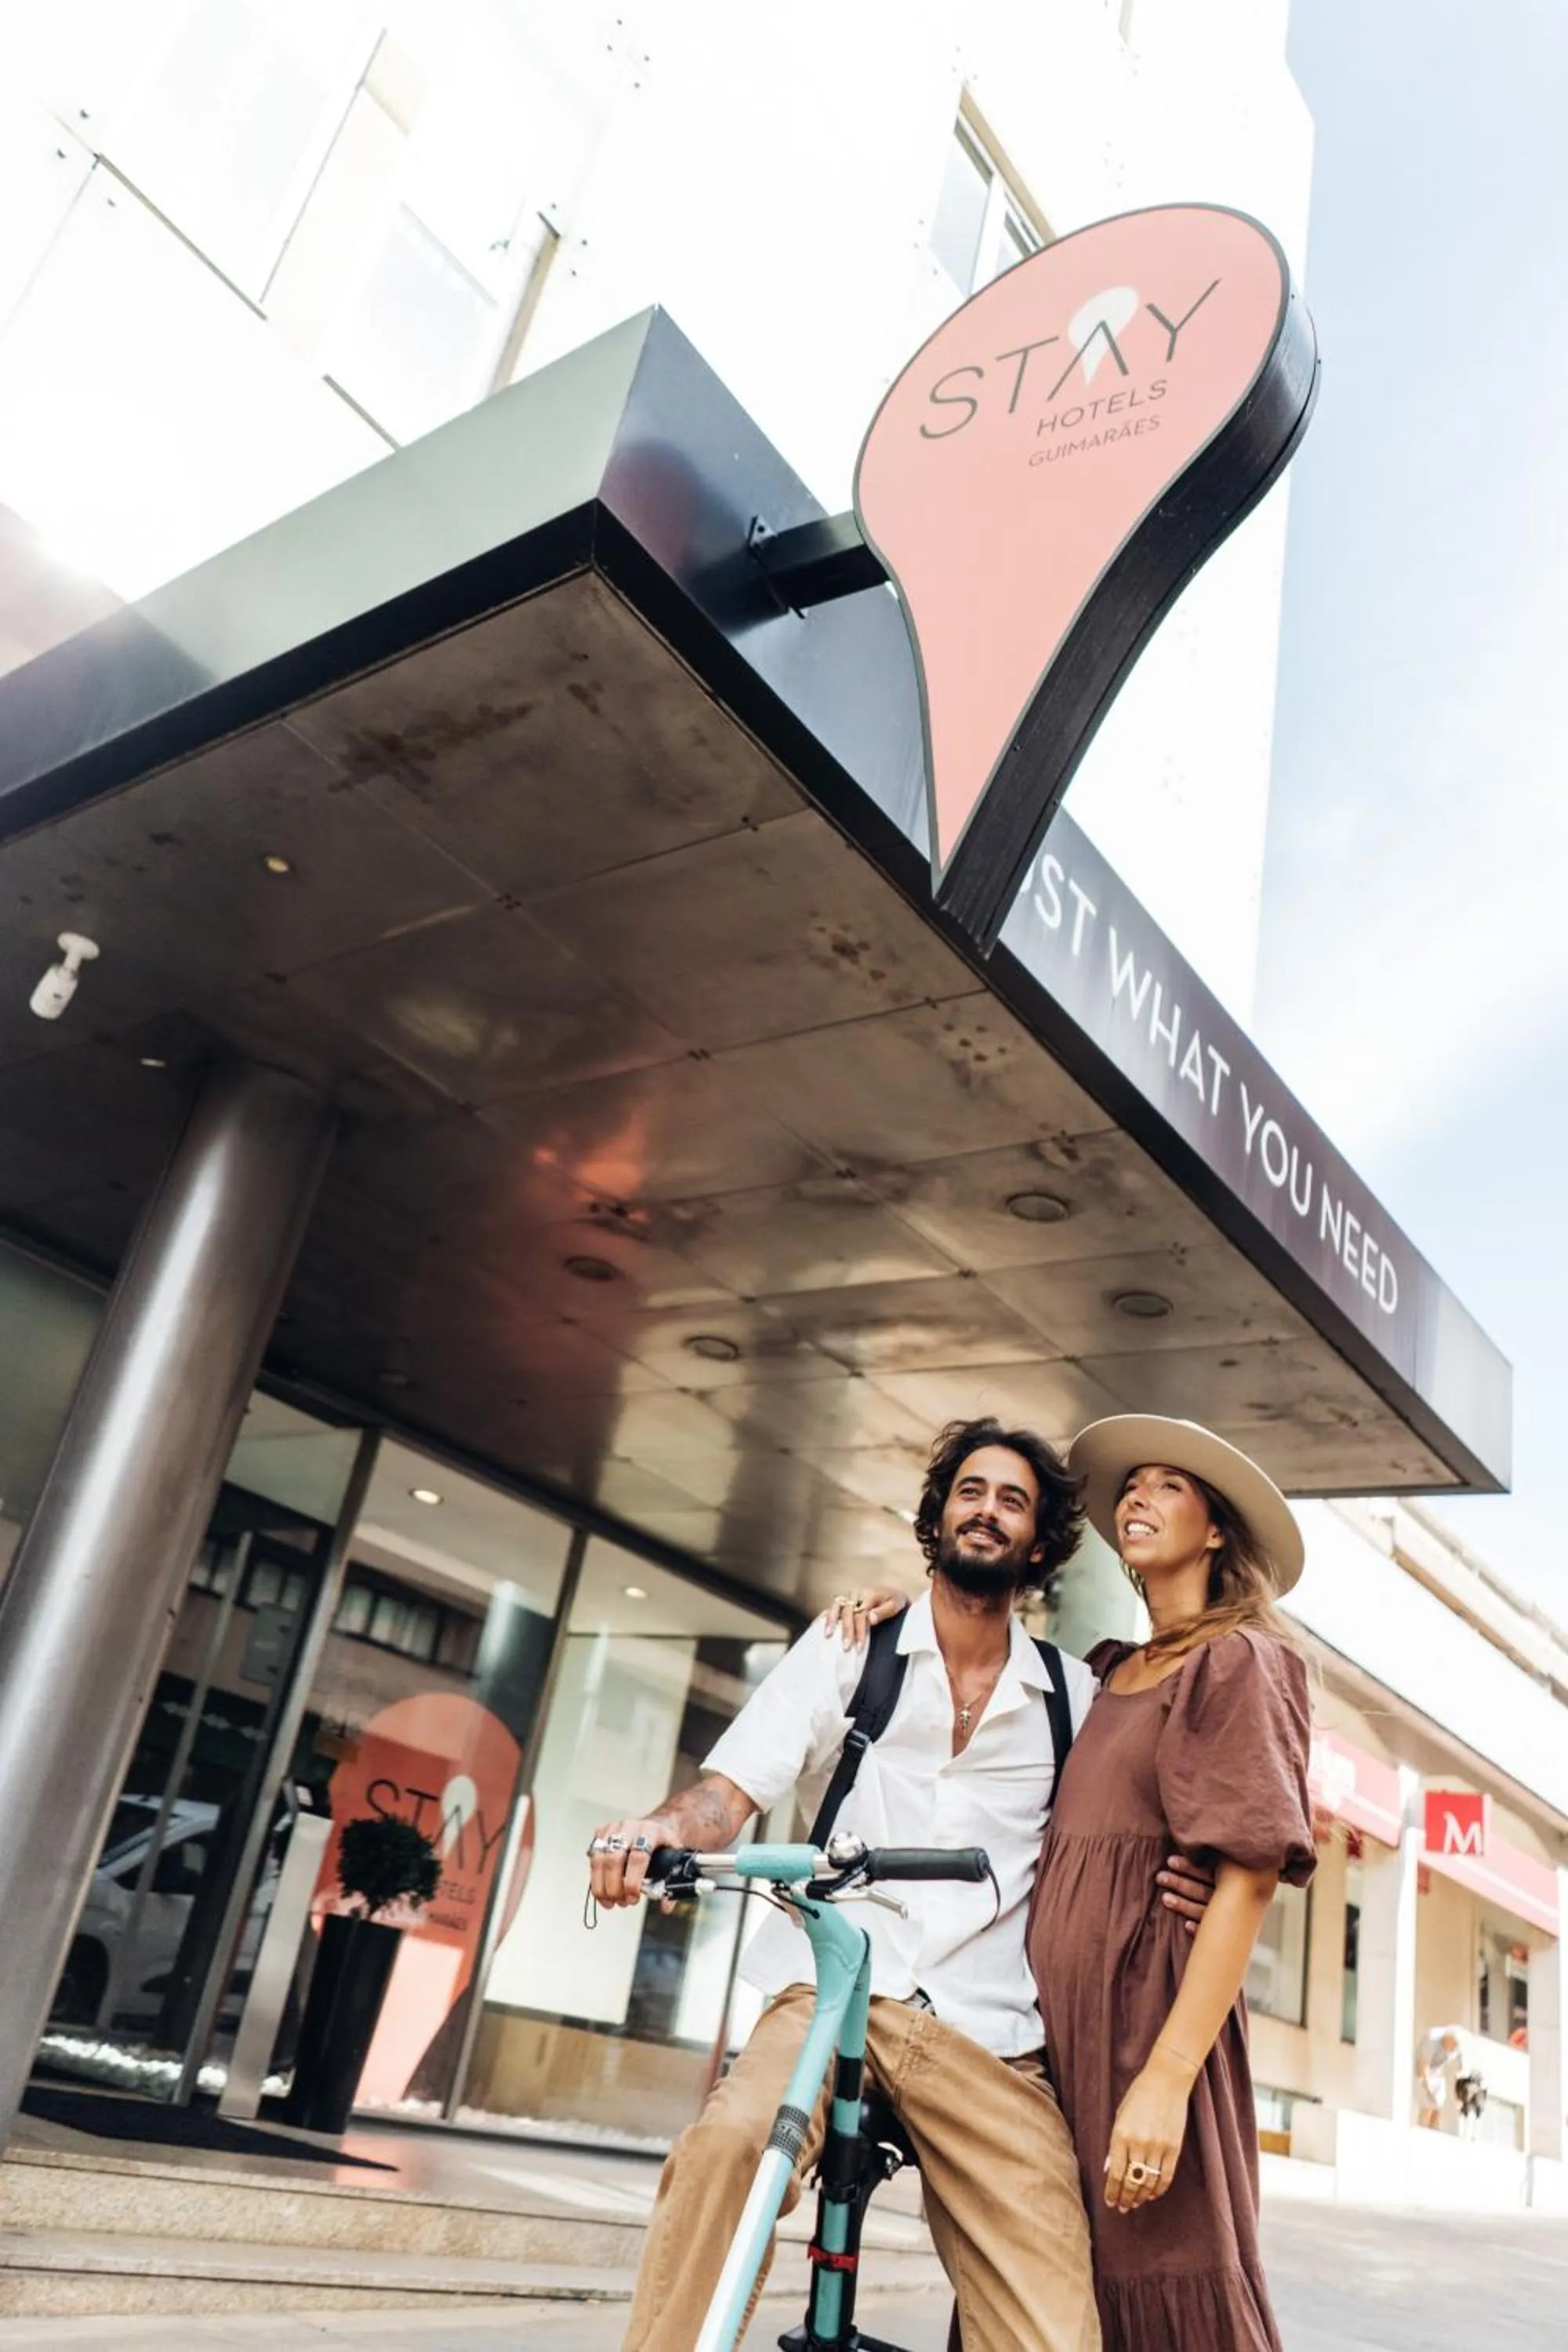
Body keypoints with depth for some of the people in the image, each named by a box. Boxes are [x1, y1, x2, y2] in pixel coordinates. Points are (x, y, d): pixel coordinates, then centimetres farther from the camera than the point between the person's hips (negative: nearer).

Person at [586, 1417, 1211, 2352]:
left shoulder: (1074, 1695, 12)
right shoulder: (852, 1645, 8)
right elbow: (739, 1780, -2)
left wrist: (1147, 1877, -6)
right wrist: (667, 1826, -25)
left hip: (991, 2036, 2)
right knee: (727, 2144, -31)